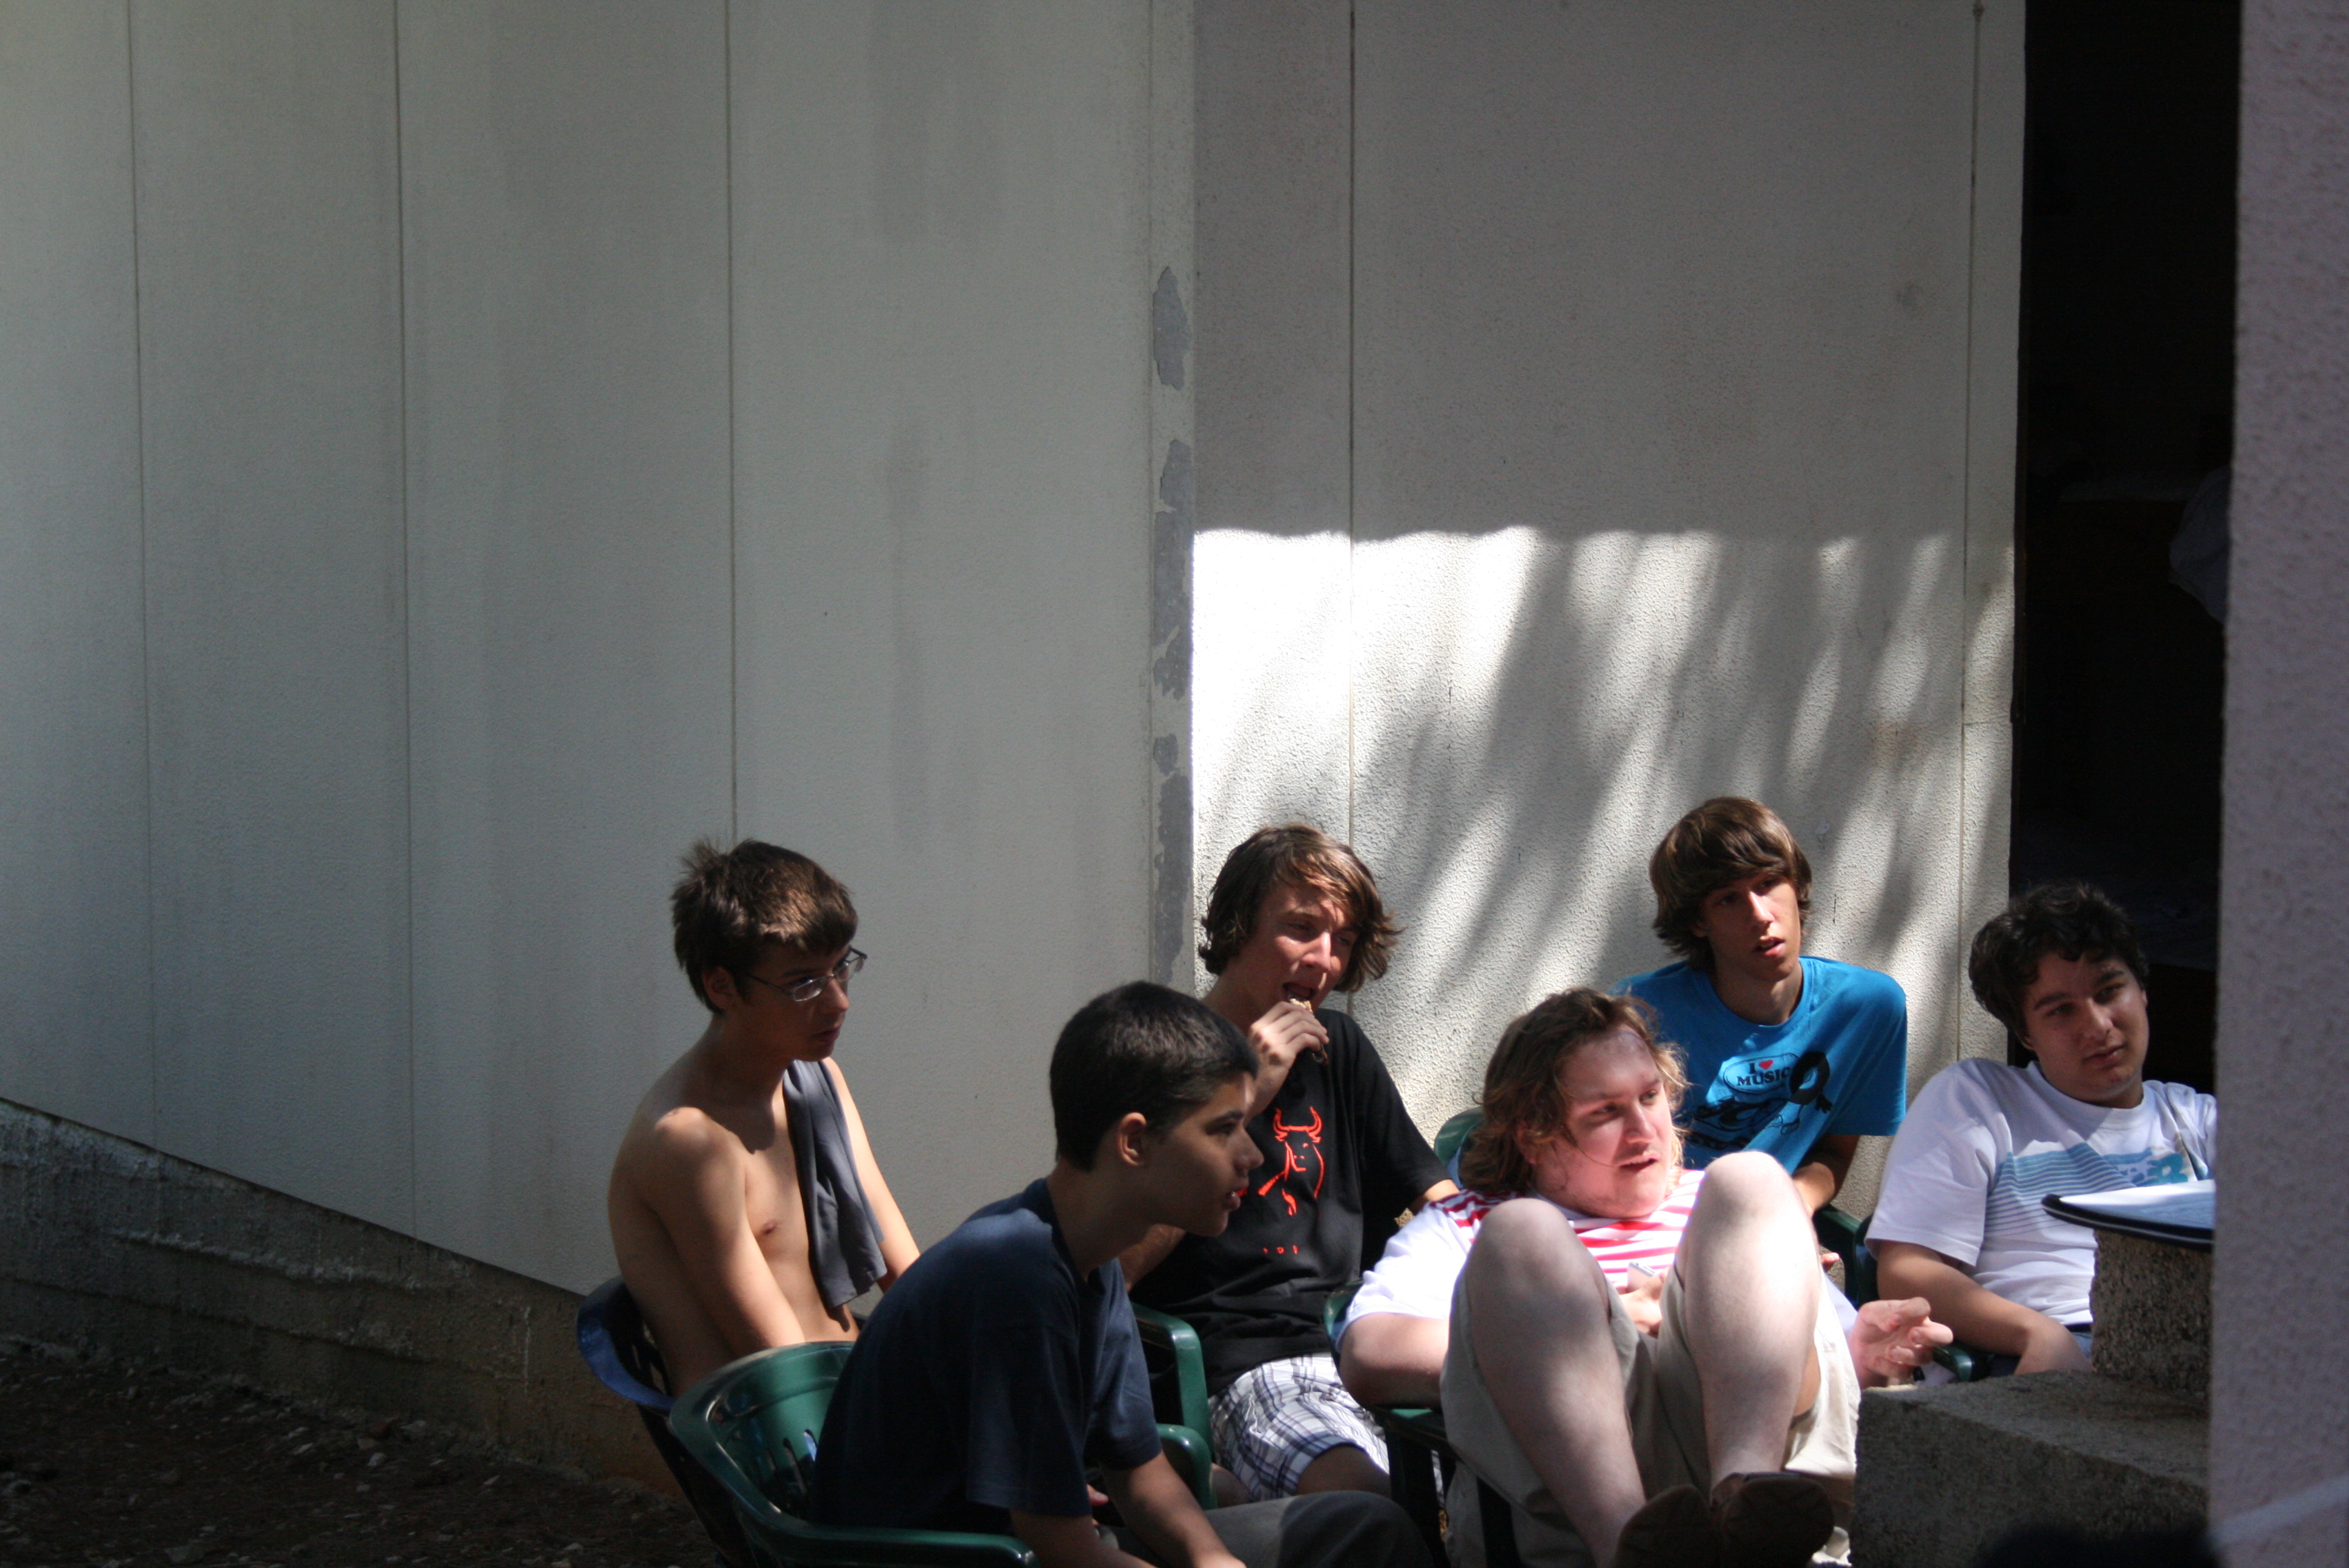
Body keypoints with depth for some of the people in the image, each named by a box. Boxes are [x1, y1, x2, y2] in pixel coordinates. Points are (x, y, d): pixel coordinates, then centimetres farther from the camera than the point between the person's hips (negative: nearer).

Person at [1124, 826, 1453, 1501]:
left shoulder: (1336, 1047, 22)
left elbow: (1436, 1196, 26)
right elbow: (1116, 1266, -10)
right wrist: (1243, 1100, -11)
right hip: (1249, 1363, -7)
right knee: (1361, 1494, -37)